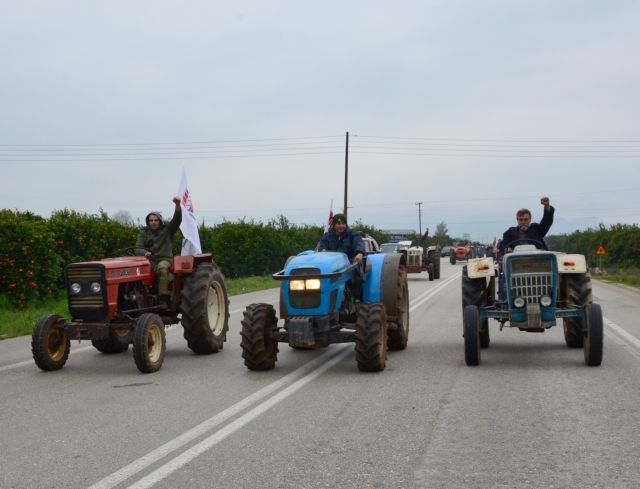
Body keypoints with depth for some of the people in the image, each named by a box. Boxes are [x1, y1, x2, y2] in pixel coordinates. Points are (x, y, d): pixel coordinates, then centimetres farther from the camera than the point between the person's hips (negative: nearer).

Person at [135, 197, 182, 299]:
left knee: (162, 267, -37)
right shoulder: (143, 233, 16)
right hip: (149, 260, 2)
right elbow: (138, 249, 5)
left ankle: (164, 296, -40)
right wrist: (145, 253, -20)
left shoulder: (167, 230, 12)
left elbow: (177, 219, -4)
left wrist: (177, 205, -22)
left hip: (164, 259, -2)